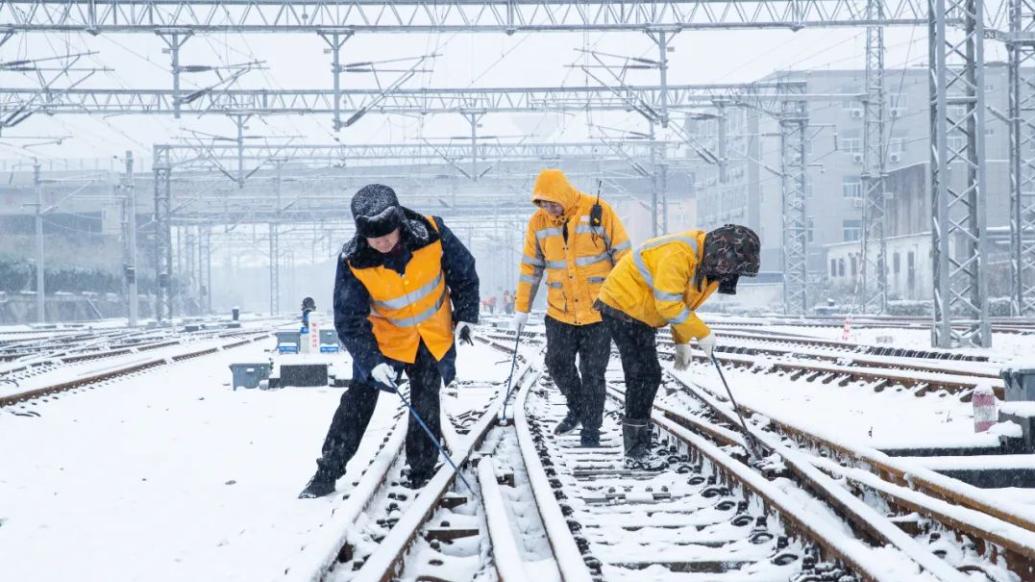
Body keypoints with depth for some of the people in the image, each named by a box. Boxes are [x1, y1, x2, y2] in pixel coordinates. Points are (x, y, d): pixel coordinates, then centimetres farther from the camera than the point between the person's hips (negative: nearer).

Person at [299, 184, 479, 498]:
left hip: (435, 336, 1)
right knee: (359, 398, -6)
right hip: (385, 336, -1)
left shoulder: (432, 233, -25)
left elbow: (463, 272, -5)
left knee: (425, 402, 1)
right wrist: (374, 361, -29)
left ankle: (422, 472, 16)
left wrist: (465, 317, 1)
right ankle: (327, 473, -1)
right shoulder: (353, 261, -27)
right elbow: (349, 320, -20)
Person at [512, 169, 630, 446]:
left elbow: (623, 256, -5)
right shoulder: (538, 222, -1)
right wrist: (521, 308, 9)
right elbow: (530, 267, 8)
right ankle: (577, 408, 31)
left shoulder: (598, 212, -11)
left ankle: (591, 428, 12)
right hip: (560, 310, 3)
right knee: (557, 364, 6)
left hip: (599, 309, -3)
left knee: (593, 372, 0)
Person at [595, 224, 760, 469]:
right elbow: (668, 304, -29)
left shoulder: (708, 265, 2)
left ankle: (639, 449, 16)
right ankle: (637, 452, -9)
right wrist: (702, 334, -22)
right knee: (645, 375, -12)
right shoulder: (679, 254, -30)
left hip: (641, 315, 10)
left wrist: (682, 343, 11)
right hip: (623, 306, -10)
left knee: (647, 376, 10)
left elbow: (683, 302, 14)